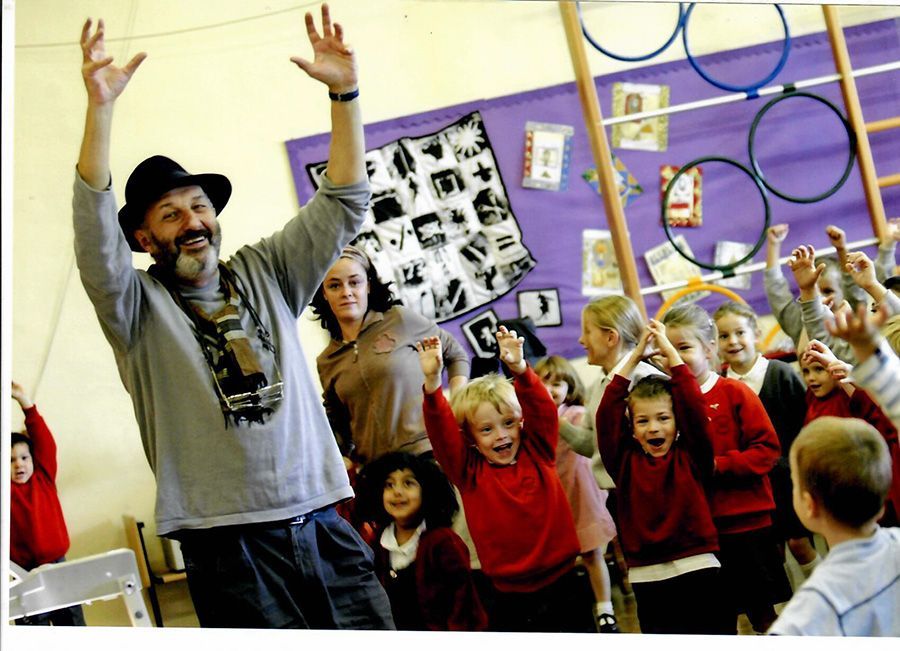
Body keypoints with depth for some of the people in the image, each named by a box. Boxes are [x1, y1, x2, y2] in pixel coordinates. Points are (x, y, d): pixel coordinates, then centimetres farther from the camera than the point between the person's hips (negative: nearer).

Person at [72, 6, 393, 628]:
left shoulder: (264, 274, 15)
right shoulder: (139, 305, 4)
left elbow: (344, 204, 10)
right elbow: (96, 235, -13)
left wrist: (345, 93, -1)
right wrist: (100, 106, -24)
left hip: (323, 524, 4)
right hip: (229, 545, -4)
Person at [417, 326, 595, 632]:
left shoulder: (537, 454, 3)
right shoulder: (469, 472, -1)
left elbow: (542, 409, -9)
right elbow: (441, 431, -13)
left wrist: (519, 369, -27)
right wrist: (433, 383, -29)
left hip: (564, 591, 1)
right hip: (511, 601, -1)